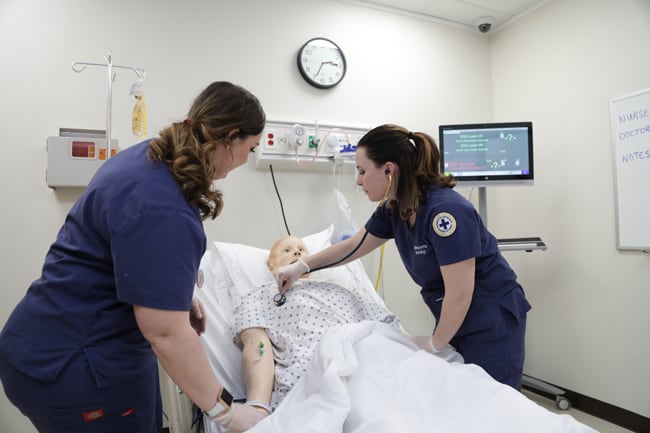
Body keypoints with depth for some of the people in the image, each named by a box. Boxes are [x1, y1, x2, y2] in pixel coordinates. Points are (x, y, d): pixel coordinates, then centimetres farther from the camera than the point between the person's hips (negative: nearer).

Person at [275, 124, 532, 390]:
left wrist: (435, 343, -11)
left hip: (491, 325, -7)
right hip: (453, 320, 7)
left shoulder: (445, 210, -28)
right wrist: (301, 266, 12)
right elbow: (354, 245, 11)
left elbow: (460, 294, -25)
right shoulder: (393, 209, -4)